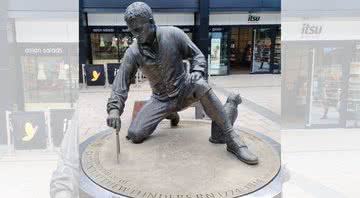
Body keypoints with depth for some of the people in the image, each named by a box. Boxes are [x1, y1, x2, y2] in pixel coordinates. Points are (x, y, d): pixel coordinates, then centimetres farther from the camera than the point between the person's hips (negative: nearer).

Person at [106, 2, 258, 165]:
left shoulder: (173, 34, -14)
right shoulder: (132, 53, -11)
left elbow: (197, 55, -6)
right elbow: (121, 82, -12)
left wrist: (197, 72, -28)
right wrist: (114, 108, -28)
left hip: (184, 91, -2)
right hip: (160, 100, 3)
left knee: (200, 84, -37)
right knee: (134, 135, -11)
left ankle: (231, 139, -30)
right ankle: (170, 115, 19)